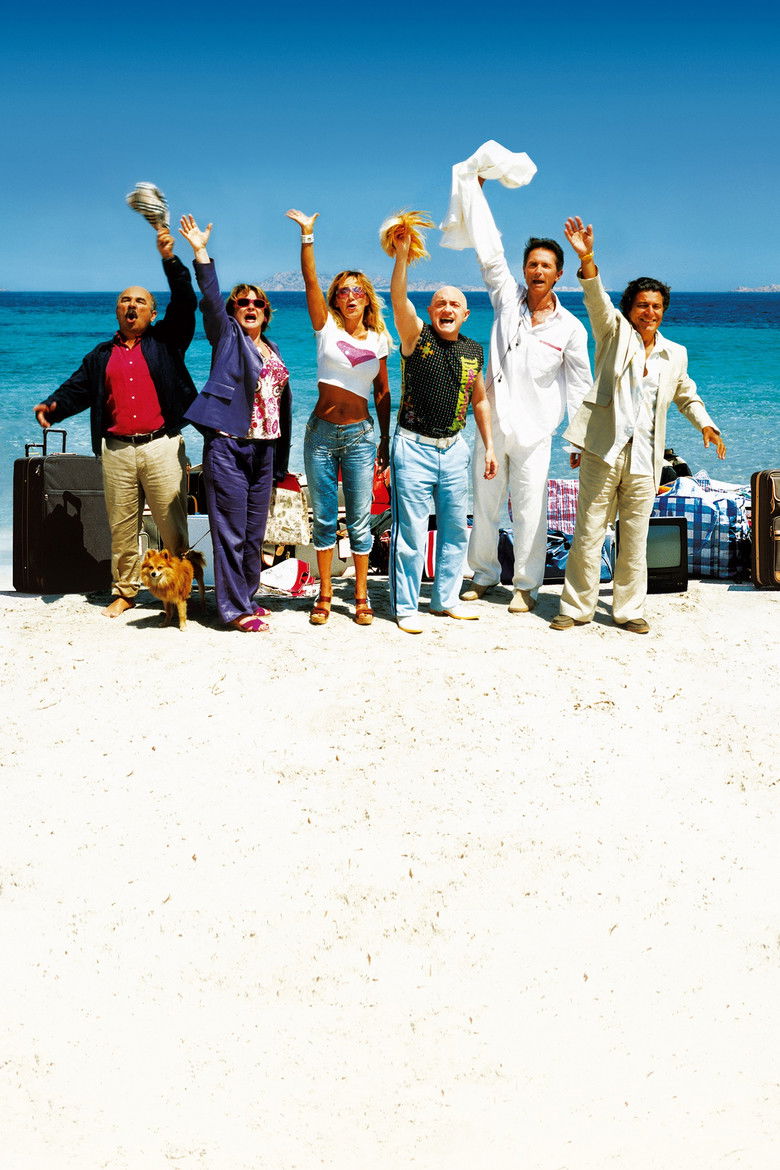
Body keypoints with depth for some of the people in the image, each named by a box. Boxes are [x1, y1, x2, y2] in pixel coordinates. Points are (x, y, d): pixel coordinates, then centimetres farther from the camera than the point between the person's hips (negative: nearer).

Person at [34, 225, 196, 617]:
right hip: (116, 449, 3)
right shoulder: (102, 355, 19)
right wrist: (52, 407, -8)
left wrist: (170, 259, -11)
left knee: (172, 524, -3)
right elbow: (78, 388, 12)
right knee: (121, 527, 6)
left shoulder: (165, 340, 10)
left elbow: (184, 302, -2)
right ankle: (124, 592, 17)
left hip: (161, 446, -3)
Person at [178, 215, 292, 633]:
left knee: (254, 533, 10)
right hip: (228, 445, -6)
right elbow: (210, 297, -12)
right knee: (230, 531, -6)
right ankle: (235, 609, -2)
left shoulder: (272, 350, 20)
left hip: (264, 449, 6)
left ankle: (246, 597, 20)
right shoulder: (226, 335, 5)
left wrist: (281, 458, 18)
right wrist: (201, 253, -24)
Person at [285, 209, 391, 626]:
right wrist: (307, 236, -17)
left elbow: (382, 393, 10)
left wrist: (385, 441, 7)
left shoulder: (378, 339, 8)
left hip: (360, 434, 0)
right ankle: (324, 596, 15)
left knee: (359, 521, 2)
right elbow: (310, 280, -8)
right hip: (321, 432, 0)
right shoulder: (326, 327, 4)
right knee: (324, 520, 6)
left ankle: (361, 597, 12)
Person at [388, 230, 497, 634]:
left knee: (456, 529, 12)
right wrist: (402, 255, -36)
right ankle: (406, 607, 10)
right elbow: (399, 300, -24)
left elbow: (479, 399, 18)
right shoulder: (416, 336, -6)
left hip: (454, 449, 5)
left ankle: (445, 599, 27)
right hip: (414, 448, -5)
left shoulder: (474, 351, 8)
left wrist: (489, 445, 14)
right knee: (411, 532, -2)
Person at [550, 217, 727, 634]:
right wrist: (587, 261, -30)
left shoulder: (675, 354, 14)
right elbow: (597, 301, -14)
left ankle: (629, 610, 18)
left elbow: (686, 395, 30)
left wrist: (705, 424, 15)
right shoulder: (615, 334, 3)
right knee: (587, 536, 0)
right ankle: (576, 607, 12)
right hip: (603, 452, -3)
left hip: (644, 459, 3)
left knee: (635, 541, 7)